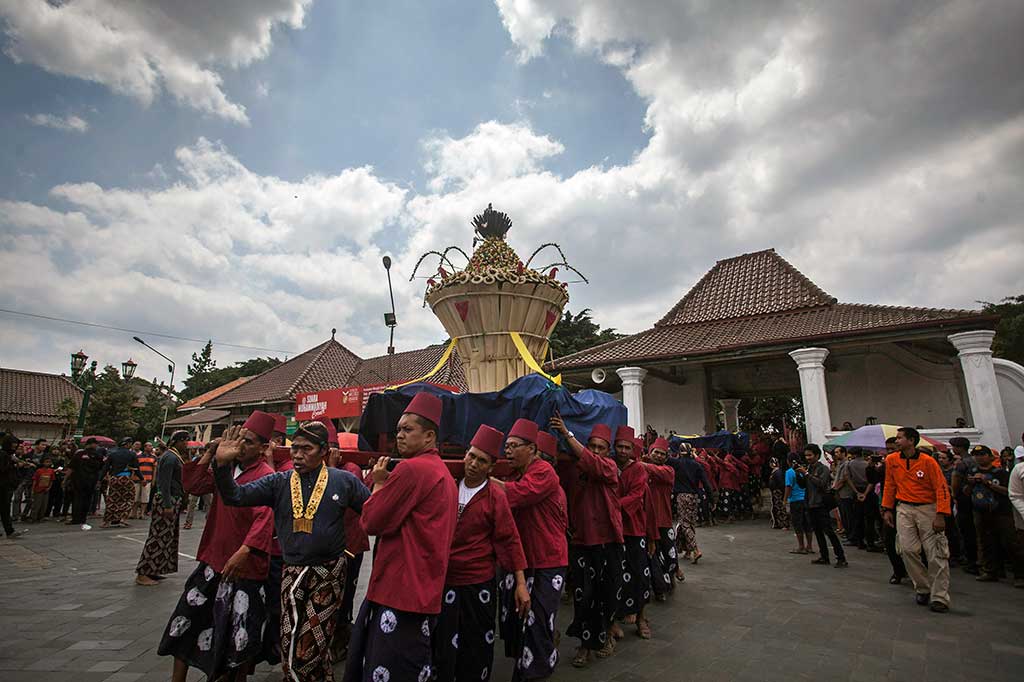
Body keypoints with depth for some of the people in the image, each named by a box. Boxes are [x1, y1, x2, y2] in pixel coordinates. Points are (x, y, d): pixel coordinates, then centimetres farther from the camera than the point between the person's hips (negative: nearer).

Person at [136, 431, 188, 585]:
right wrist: (167, 506, -21)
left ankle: (153, 571, 23)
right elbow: (165, 483, -20)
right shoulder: (171, 457, -16)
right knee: (159, 537, -4)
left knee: (167, 537, 14)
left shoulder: (175, 456, 14)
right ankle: (142, 574, 5)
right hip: (167, 501, -10)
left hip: (173, 501, 10)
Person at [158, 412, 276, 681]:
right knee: (189, 615, 16)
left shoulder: (266, 476, -18)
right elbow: (194, 486, 7)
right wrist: (209, 455, -1)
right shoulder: (226, 468, 6)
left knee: (243, 627, 6)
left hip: (245, 564, -7)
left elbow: (264, 518, -27)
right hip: (213, 558, 7)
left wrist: (244, 551, -35)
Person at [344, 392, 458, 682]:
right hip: (422, 590, 10)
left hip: (401, 590, -10)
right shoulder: (443, 473, 14)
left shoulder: (410, 468, -17)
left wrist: (378, 483, -1)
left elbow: (372, 522, -13)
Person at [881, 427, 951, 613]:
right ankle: (922, 589, 13)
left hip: (928, 508, -3)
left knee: (936, 553, -4)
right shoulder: (891, 460, 3)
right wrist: (887, 509, 9)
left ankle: (939, 598, 3)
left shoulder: (928, 461, -8)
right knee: (908, 550, -3)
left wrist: (941, 515, -16)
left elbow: (941, 488, -9)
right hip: (904, 509, 3)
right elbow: (889, 486, 11)